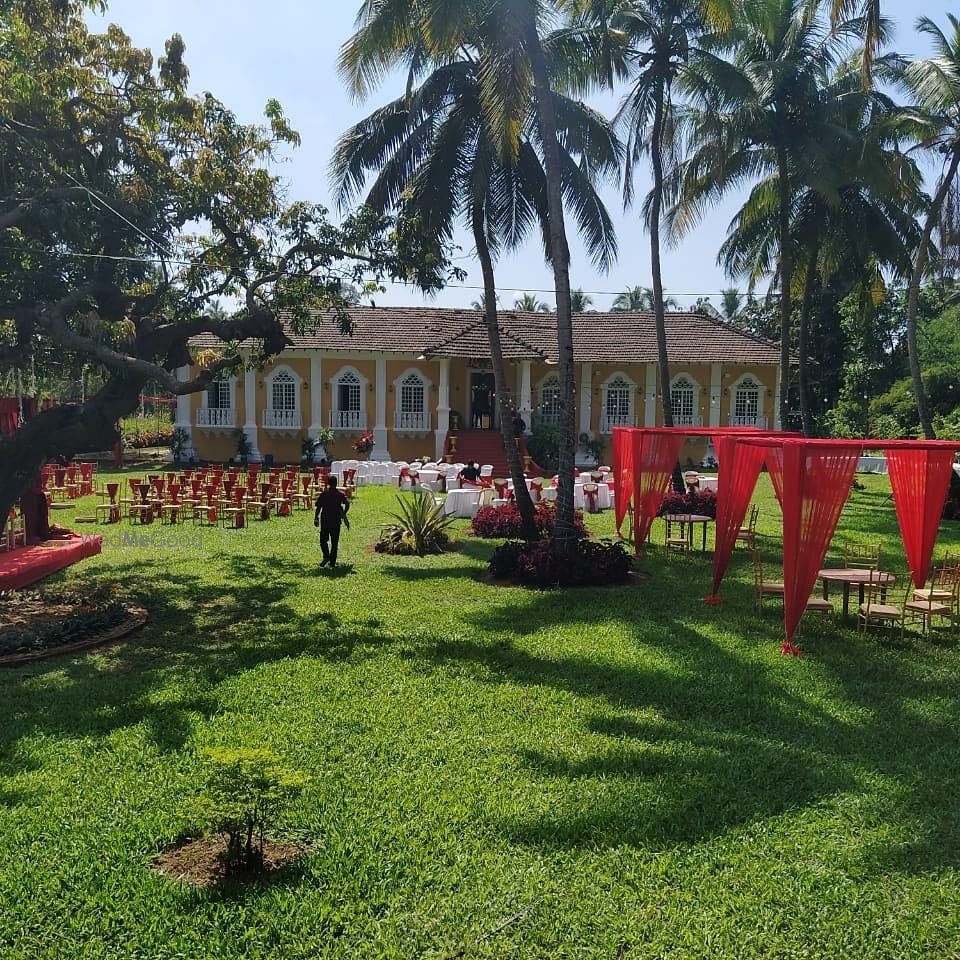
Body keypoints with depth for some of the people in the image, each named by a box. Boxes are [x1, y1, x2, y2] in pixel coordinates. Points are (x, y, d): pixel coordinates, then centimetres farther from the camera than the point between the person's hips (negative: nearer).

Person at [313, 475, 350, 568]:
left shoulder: (323, 494, -4)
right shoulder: (340, 494, 1)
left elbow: (318, 507, -6)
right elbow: (347, 504, -5)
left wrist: (316, 518, 2)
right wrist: (343, 514, 10)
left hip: (325, 520, -1)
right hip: (336, 521, 2)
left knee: (323, 540, 9)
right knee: (334, 542, 8)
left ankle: (326, 556, -13)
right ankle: (332, 561, 8)